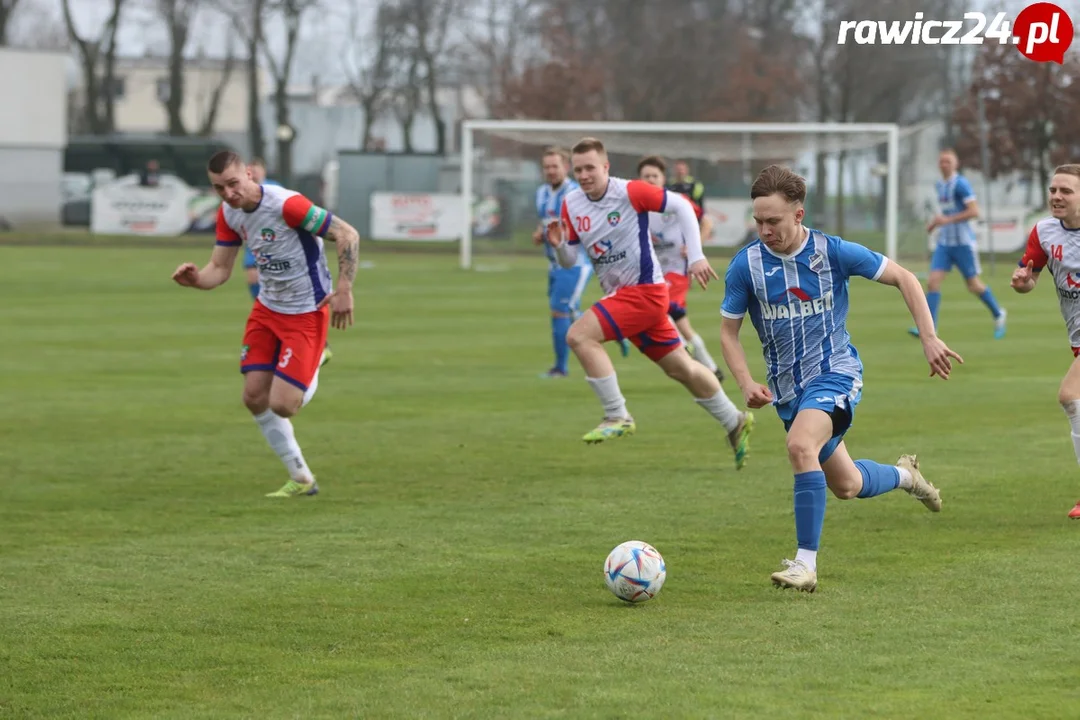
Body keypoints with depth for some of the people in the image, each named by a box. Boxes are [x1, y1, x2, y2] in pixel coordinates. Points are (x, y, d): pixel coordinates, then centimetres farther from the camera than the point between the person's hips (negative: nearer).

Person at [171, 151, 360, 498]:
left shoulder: (287, 205, -27)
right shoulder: (228, 214, -3)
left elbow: (347, 235, -22)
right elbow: (220, 269, 2)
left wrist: (343, 290, -25)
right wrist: (196, 279, -21)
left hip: (306, 311, -7)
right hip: (267, 308, 7)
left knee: (282, 405, -12)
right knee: (255, 397, 2)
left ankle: (311, 376, 25)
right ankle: (301, 480, 17)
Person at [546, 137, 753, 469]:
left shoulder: (630, 192, -17)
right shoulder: (571, 205, 2)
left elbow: (681, 205, -9)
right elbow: (570, 261, 7)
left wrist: (696, 256, -13)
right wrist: (560, 246, -16)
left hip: (645, 290, -7)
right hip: (619, 294, 7)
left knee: (580, 335, -22)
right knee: (680, 368, 15)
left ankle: (617, 417, -14)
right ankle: (735, 422, 30)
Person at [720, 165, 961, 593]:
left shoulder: (834, 252, -13)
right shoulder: (746, 264, -9)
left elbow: (903, 279, -2)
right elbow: (728, 332, 1)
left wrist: (929, 339, -9)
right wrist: (747, 385, -15)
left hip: (834, 371, -4)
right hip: (786, 386, 4)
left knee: (800, 446, -33)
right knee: (846, 486, 14)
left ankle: (806, 564, -27)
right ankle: (904, 475, 49)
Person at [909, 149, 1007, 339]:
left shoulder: (960, 184, -12)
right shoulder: (940, 185, 12)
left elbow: (974, 211, -20)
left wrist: (947, 220, -24)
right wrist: (935, 222, 10)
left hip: (963, 242, -7)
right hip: (944, 243, 7)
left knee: (974, 286, 4)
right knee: (932, 281, -9)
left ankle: (998, 314, 29)